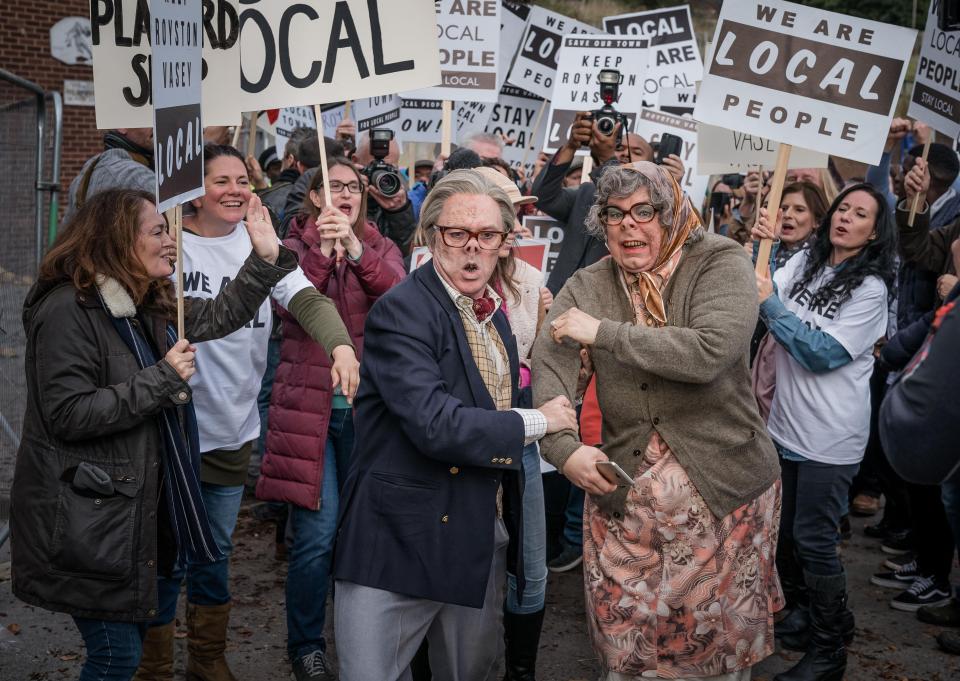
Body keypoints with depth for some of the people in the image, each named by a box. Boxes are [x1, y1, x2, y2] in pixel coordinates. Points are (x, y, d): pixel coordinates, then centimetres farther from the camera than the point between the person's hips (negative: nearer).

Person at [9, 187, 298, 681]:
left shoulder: (148, 306, 9)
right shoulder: (68, 311, -19)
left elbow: (219, 317, 17)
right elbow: (67, 415, -24)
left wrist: (266, 258, 7)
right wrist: (162, 379, -21)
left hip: (136, 508, 9)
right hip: (86, 522, -9)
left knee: (130, 636, 18)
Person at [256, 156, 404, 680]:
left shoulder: (380, 248, 9)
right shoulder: (294, 247, 5)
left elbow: (399, 294, -13)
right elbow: (290, 306, -14)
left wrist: (355, 249, -28)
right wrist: (321, 252, -25)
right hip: (308, 404, -2)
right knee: (317, 533, -5)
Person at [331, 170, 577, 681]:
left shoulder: (492, 312, 11)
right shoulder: (401, 311, -16)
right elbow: (435, 424, -26)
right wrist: (536, 422, -15)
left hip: (483, 537, 8)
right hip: (401, 541, -7)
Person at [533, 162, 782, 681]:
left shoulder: (721, 263, -7)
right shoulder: (586, 287, 3)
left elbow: (709, 352, -24)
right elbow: (548, 369, -10)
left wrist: (604, 333, -20)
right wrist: (564, 447, -27)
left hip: (722, 490, -2)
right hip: (621, 490, 3)